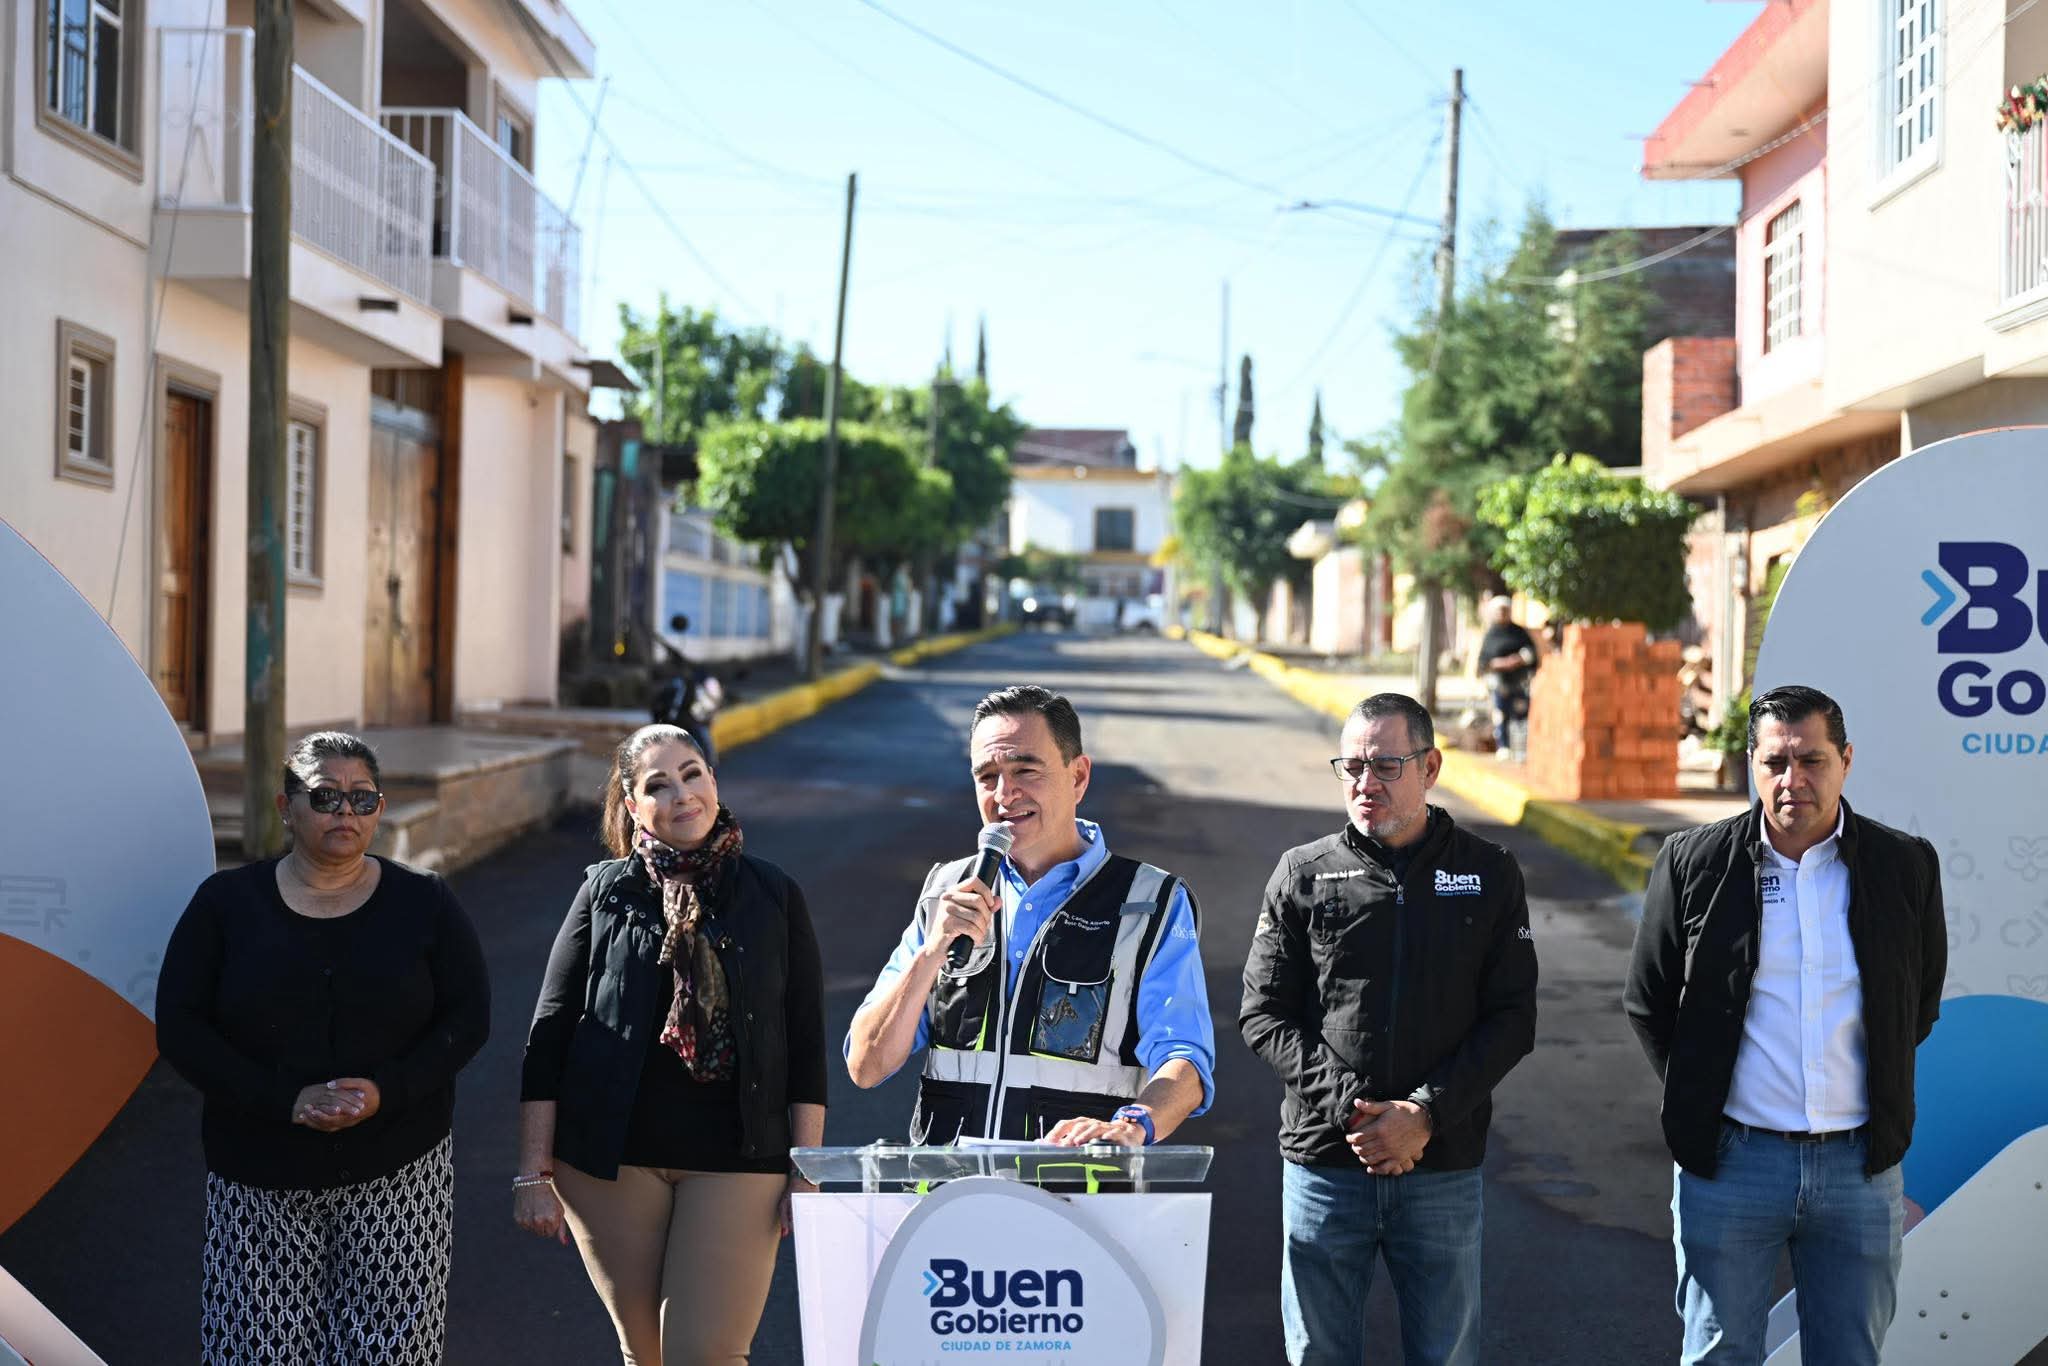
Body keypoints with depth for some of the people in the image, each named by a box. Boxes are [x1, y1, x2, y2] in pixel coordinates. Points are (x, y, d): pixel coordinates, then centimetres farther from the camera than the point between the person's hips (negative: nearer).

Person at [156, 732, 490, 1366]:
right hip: (259, 1182, 0)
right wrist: (286, 1101, -15)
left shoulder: (424, 903, 4)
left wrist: (388, 1089, -16)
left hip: (398, 1175, 0)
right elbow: (179, 1027, -2)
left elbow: (468, 1018, 2)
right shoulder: (226, 902, 3)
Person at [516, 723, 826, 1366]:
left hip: (735, 1165, -1)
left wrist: (807, 1172, -1)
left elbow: (806, 1042, 4)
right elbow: (548, 1036, 3)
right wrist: (532, 1173, -1)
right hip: (610, 1162, 1)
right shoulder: (604, 893, 3)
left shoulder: (772, 895, 3)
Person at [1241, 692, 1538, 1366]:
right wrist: (1349, 1110, -11)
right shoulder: (1303, 875, 4)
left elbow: (1512, 1018, 0)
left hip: (1444, 1171, 0)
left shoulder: (1489, 874, 4)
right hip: (1324, 1162, 0)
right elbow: (1263, 1014, 1)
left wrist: (1424, 1114, -13)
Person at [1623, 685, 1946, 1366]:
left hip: (1860, 1162, 1)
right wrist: (1698, 1099, 4)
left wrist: (1877, 1101, 9)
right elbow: (1648, 1003, 6)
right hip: (1730, 1157, -1)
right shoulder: (1694, 862, -2)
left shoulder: (1907, 865, 1)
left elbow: (1920, 1006, 13)